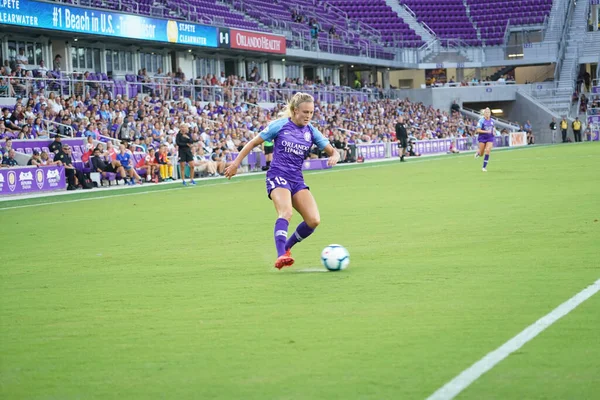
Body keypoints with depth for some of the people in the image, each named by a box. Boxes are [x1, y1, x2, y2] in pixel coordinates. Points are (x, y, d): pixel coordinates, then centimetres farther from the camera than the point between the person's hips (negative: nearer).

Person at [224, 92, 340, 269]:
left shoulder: (311, 132, 7)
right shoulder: (280, 125, -4)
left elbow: (333, 151, 7)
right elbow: (253, 143, 4)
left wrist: (334, 157, -18)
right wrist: (236, 163, 2)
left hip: (297, 180, 5)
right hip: (278, 176, -5)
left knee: (314, 220, -11)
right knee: (286, 213, -32)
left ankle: (286, 247, 10)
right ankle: (281, 256, -40)